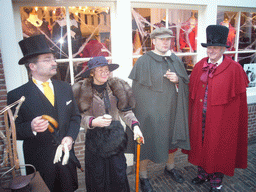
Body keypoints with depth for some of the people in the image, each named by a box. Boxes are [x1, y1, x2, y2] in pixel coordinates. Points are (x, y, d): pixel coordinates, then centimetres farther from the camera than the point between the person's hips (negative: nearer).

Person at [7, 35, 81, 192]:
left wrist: (70, 137, -8)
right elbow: (14, 131, -8)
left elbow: (75, 116, 8)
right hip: (39, 163, -4)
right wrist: (31, 127, -27)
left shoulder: (65, 88, 4)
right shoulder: (16, 95, -10)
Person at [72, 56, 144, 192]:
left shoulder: (117, 86, 0)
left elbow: (125, 111, 2)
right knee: (97, 177, 10)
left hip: (115, 135, 2)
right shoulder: (82, 90, -6)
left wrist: (135, 125, -13)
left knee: (119, 173, 10)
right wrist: (93, 122, -24)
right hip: (94, 137, -1)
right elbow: (80, 117, -6)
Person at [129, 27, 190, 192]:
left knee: (172, 138, 19)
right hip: (152, 110, -5)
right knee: (148, 141, 4)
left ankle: (170, 167, 44)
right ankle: (143, 175, 26)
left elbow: (185, 83, 12)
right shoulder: (144, 61, -9)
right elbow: (138, 88, -10)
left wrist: (177, 80, -10)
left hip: (172, 108, 6)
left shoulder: (176, 60, 7)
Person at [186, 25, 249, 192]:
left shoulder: (234, 69, -10)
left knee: (218, 146, 10)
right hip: (200, 116, 4)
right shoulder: (199, 66, 3)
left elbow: (239, 98, -8)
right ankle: (203, 173, 41)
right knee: (201, 142, 16)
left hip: (221, 118, -4)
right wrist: (194, 113, 6)